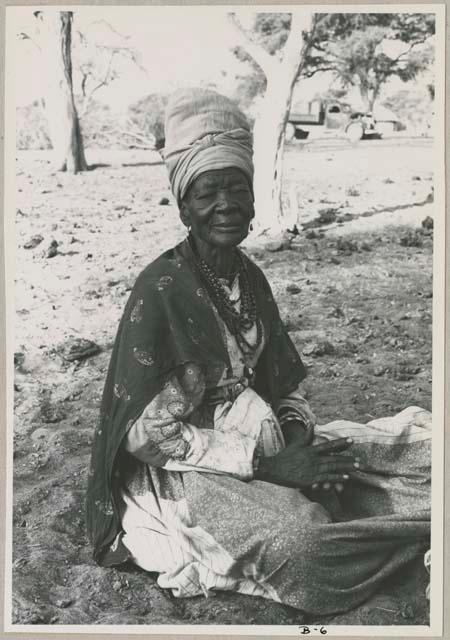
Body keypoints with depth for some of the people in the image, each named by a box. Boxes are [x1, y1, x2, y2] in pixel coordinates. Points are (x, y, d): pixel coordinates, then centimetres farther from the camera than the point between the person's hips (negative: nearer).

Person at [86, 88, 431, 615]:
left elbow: (281, 381, 11)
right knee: (298, 538, -31)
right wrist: (265, 464, -22)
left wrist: (298, 436, -10)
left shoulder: (249, 278, 4)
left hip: (254, 430, 6)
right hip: (178, 467, -5)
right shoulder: (160, 290, -18)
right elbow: (145, 433, -19)